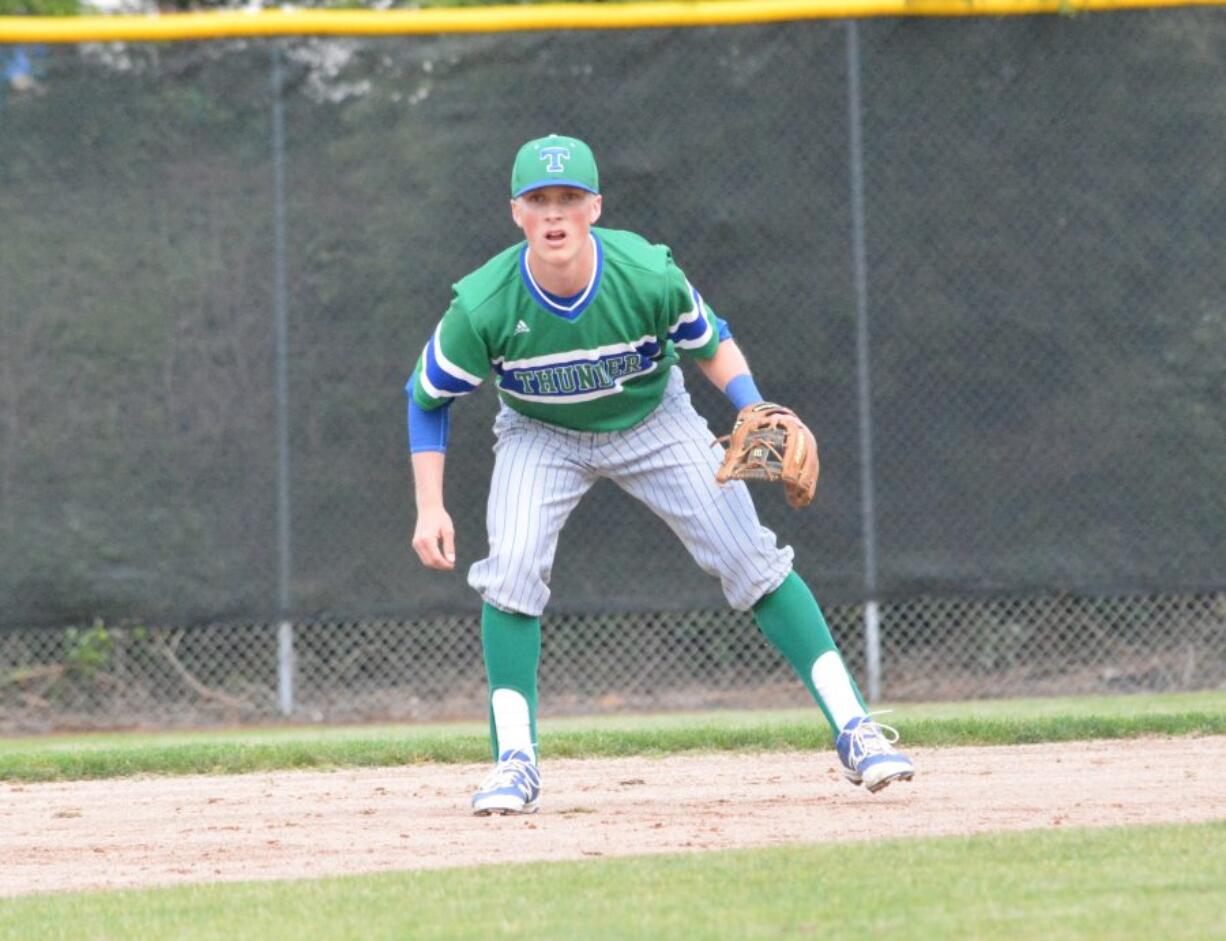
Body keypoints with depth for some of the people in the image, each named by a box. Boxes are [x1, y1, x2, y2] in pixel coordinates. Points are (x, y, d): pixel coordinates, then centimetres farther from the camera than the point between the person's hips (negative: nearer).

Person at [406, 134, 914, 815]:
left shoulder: (649, 277, -29)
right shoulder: (484, 306, -29)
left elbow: (712, 345, -8)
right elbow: (429, 399, -11)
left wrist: (757, 416, -26)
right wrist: (430, 507, -17)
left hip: (653, 422, 0)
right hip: (541, 435, 0)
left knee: (751, 561, -8)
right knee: (512, 572, -22)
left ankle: (854, 730, -2)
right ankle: (516, 765, -10)